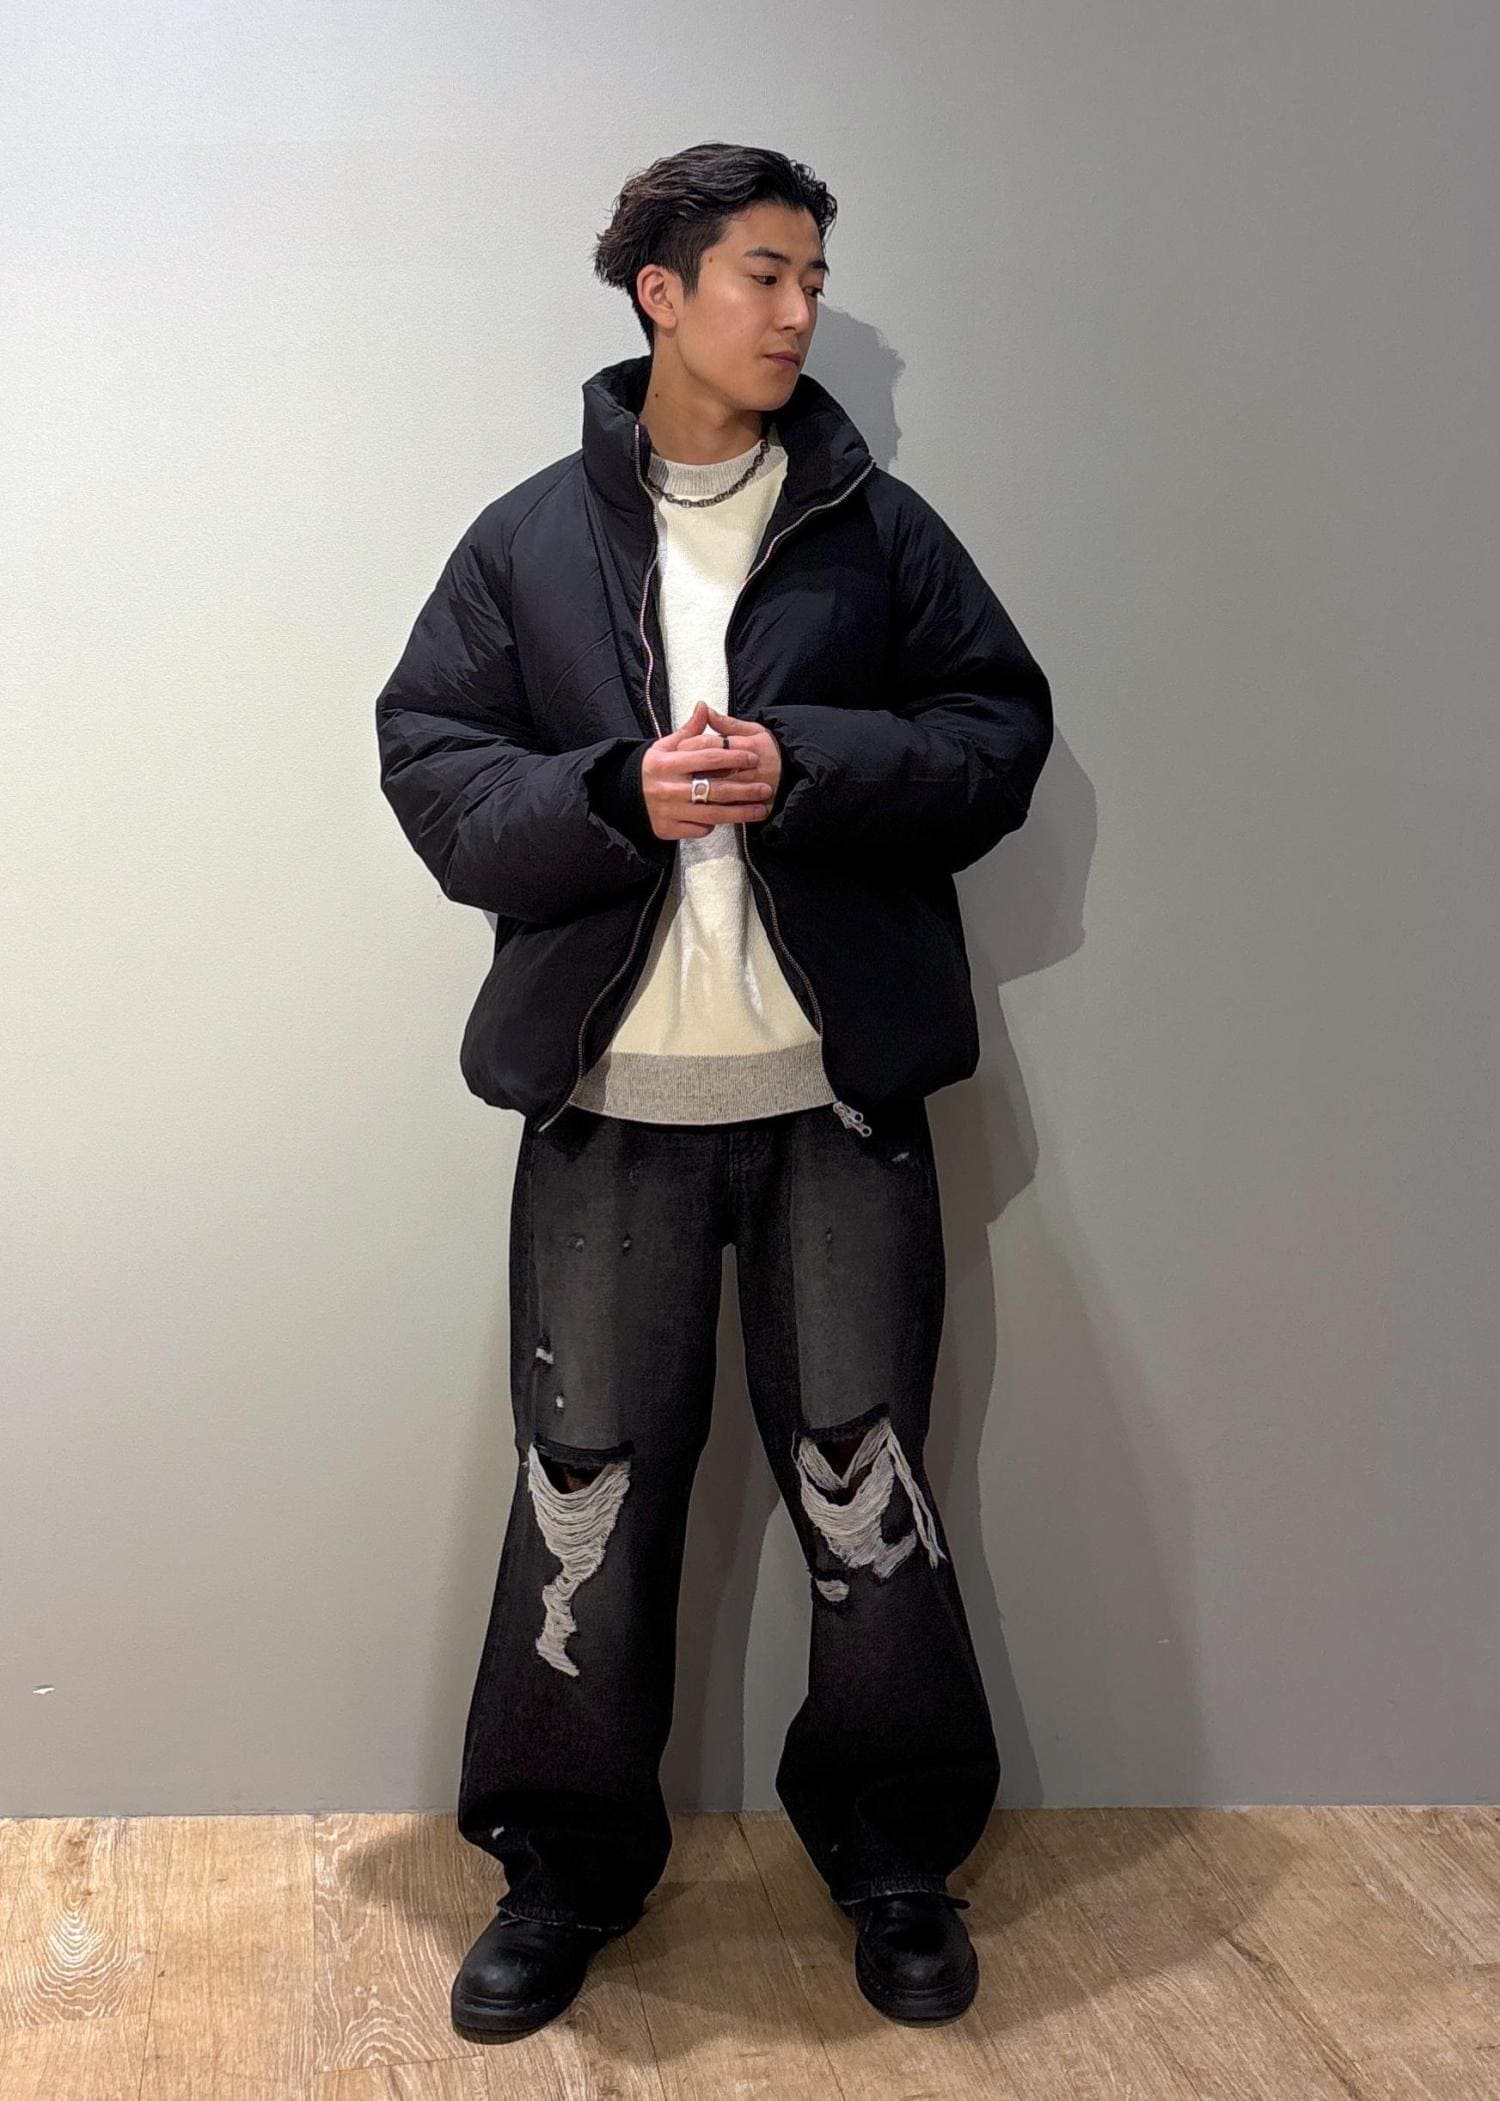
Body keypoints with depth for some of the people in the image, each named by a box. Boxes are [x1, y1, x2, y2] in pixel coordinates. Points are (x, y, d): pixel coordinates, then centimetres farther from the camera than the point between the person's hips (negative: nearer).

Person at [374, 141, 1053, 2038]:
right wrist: (618, 797, -15)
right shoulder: (527, 540, 6)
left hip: (840, 1093, 0)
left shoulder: (880, 527, 6)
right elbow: (429, 764, 3)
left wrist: (799, 769, -14)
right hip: (610, 1097, 0)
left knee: (864, 1474, 8)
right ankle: (566, 1863, 23)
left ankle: (894, 1846, 26)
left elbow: (1000, 732, 2)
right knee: (586, 1486, 6)